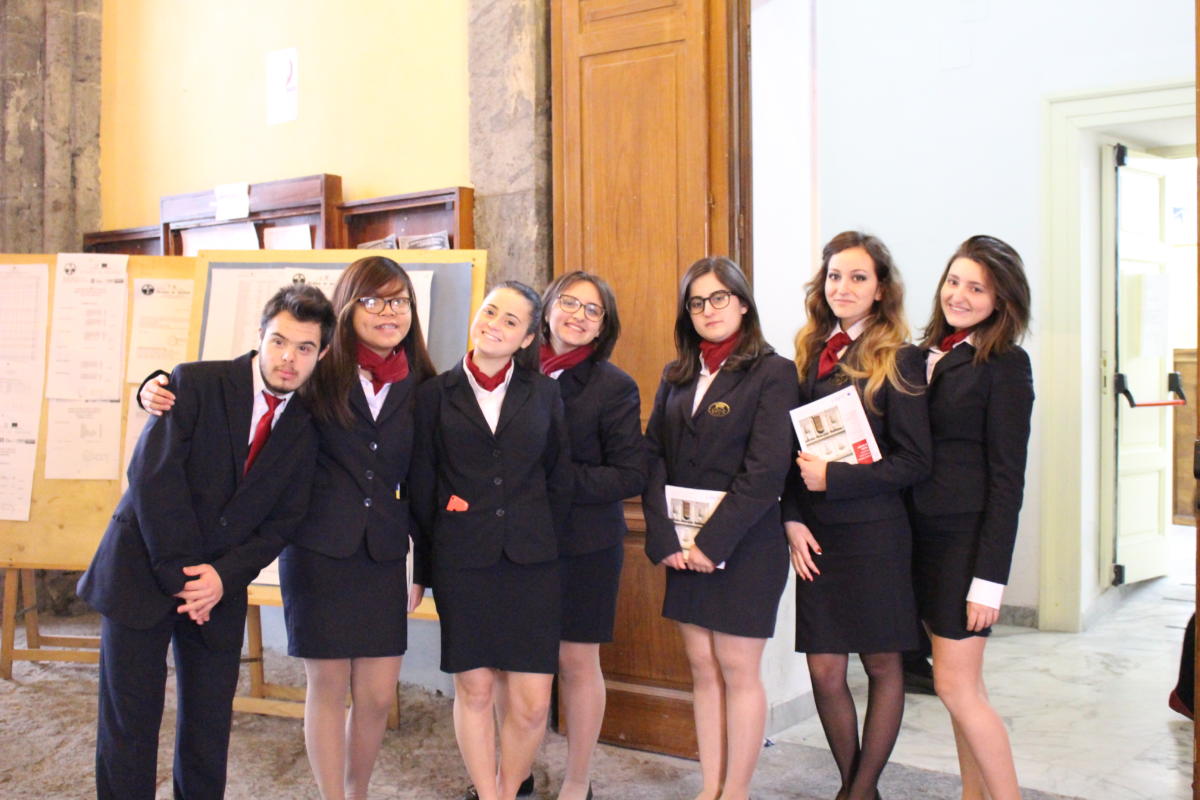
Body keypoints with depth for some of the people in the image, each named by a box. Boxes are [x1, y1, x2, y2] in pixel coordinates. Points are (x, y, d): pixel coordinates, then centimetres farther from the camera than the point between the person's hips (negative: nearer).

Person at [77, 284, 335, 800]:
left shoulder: (304, 428, 4)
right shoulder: (195, 383, -8)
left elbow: (282, 521, 2)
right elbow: (151, 475, -15)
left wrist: (224, 575, -13)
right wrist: (179, 573, -16)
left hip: (219, 587, 3)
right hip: (142, 574, -3)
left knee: (210, 728, 8)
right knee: (129, 723, 2)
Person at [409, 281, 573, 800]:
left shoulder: (543, 394, 8)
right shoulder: (436, 394, 4)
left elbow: (560, 480, 12)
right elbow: (421, 486, 6)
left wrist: (544, 543, 7)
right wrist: (423, 567, 6)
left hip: (530, 563, 1)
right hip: (461, 563, -1)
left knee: (532, 702, -1)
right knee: (474, 690, 5)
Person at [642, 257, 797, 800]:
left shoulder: (772, 372, -6)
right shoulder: (676, 377, 11)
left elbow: (765, 471, -14)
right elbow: (653, 459, 5)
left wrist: (712, 542, -16)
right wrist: (664, 538, -8)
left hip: (744, 545, -5)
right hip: (682, 547, 5)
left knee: (738, 670, 2)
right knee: (702, 669, 10)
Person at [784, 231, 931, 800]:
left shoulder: (898, 361, -5)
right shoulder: (808, 355, 8)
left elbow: (914, 461, -10)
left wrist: (834, 477, -14)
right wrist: (793, 519, -3)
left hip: (875, 534, -4)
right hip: (815, 536, 4)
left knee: (881, 665, 9)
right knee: (825, 671, 5)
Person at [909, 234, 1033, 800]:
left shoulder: (1005, 365, -9)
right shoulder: (927, 355, 9)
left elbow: (1007, 478, -12)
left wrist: (989, 577, -15)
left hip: (967, 538, -6)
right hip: (923, 536, 6)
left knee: (956, 687, -3)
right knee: (961, 685, 14)